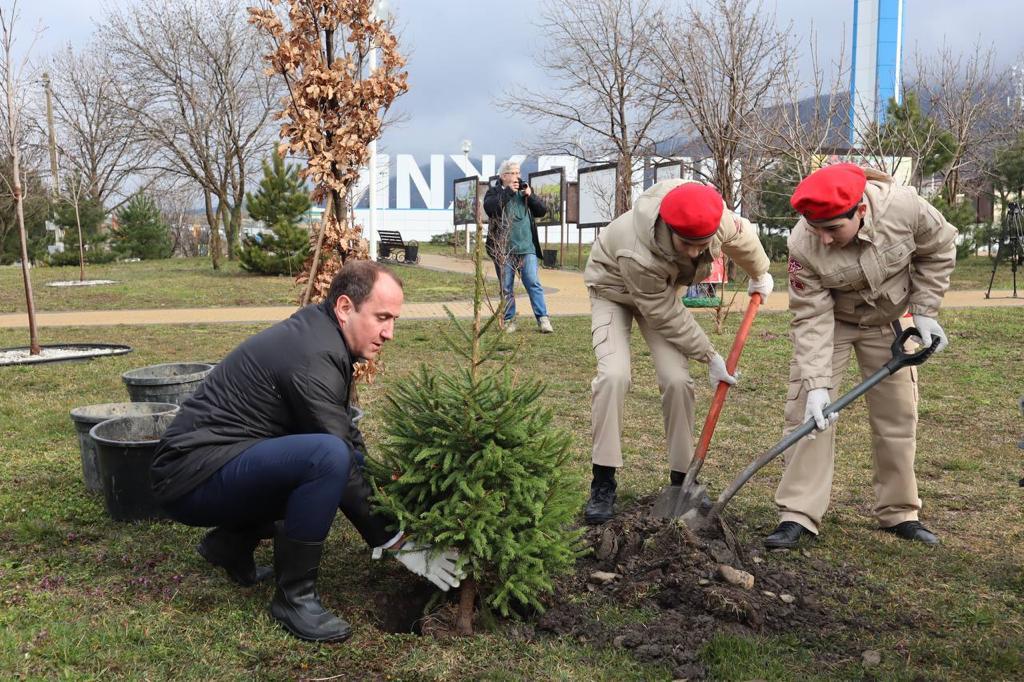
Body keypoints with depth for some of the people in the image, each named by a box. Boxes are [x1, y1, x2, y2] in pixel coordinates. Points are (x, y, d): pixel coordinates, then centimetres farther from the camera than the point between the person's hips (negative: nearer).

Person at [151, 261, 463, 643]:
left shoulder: (318, 333, 7)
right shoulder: (312, 357, -22)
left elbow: (350, 437, 13)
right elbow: (337, 457, -21)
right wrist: (393, 543, -16)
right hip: (191, 478, -10)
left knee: (355, 454, 10)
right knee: (329, 456, -31)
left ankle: (233, 541, 14)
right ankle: (294, 597, -13)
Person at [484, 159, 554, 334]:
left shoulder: (525, 191, 14)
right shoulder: (494, 192, 5)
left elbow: (542, 211, 9)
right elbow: (489, 208, -16)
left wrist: (530, 196, -6)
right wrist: (508, 192, -15)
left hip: (527, 247, 1)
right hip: (503, 249, -1)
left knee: (533, 283, -5)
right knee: (506, 287, 4)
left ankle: (543, 318, -3)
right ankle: (509, 320, 13)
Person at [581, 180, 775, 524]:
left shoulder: (714, 215, -31)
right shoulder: (638, 254, -44)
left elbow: (741, 236, -4)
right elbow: (666, 316, -28)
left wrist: (759, 274, 16)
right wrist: (709, 357, -17)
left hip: (660, 290, 4)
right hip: (614, 288, -4)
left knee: (677, 379, -11)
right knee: (614, 374, -25)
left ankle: (681, 479, 4)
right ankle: (603, 484, -13)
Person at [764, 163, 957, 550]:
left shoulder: (903, 206, -31)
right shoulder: (803, 246, -33)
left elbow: (938, 249, -10)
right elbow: (812, 318, -28)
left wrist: (924, 311, -12)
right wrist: (816, 384, -34)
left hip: (888, 321, 2)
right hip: (829, 319, -2)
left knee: (897, 415, 5)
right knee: (807, 412, -12)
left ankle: (899, 514, 20)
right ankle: (798, 515, -6)